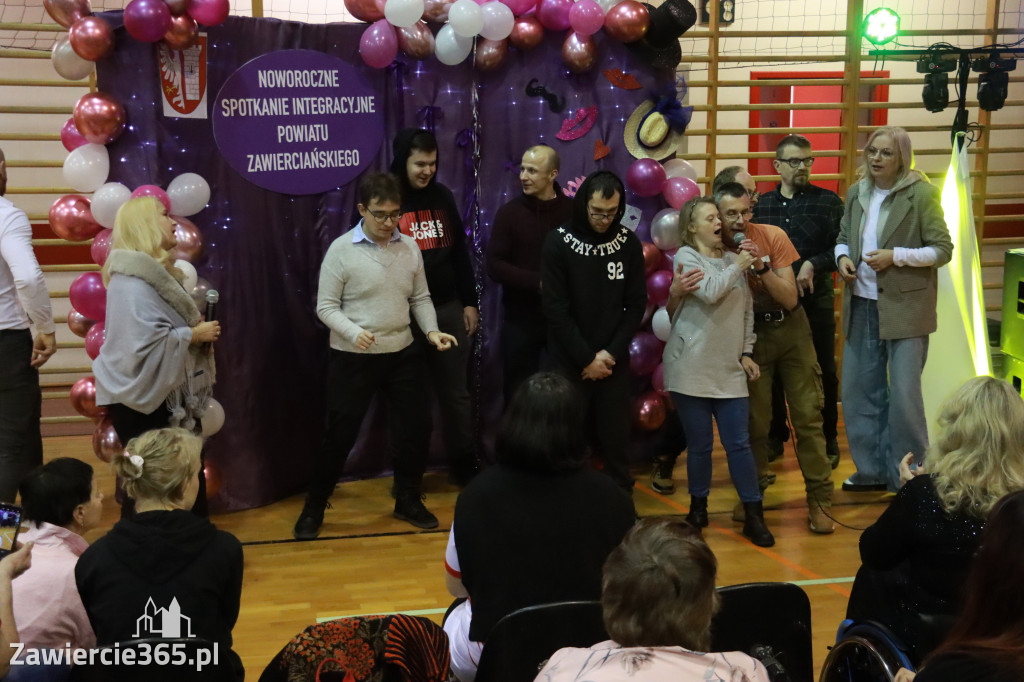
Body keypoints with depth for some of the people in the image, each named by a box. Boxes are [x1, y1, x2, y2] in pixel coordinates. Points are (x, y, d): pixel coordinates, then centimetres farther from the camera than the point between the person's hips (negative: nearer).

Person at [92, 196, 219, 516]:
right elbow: (145, 344, -28)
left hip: (168, 398, 10)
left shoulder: (154, 272, 13)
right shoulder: (131, 281, -19)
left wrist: (198, 330, 5)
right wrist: (194, 334, -15)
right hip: (141, 403, -10)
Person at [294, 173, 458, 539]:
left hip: (402, 354, 4)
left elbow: (420, 298, 9)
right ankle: (314, 508, 20)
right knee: (340, 434, 2)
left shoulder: (409, 247, 2)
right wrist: (354, 333, -27)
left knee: (415, 427, 9)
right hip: (352, 359, -4)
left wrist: (432, 330, -8)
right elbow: (326, 306, -10)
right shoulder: (341, 250, -10)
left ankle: (408, 501, 29)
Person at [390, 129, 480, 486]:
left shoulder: (442, 196, 7)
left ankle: (465, 464, 24)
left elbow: (460, 252, 13)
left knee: (456, 392, 11)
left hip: (448, 309, 4)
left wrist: (470, 301, 10)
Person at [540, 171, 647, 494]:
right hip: (570, 362, -2)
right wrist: (587, 358, -12)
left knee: (615, 442, 7)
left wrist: (610, 353, -8)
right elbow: (555, 309, -10)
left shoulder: (628, 243, 0)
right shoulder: (558, 242, -8)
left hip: (614, 362, 2)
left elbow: (636, 304, 1)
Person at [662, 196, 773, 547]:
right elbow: (710, 292, -20)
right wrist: (738, 266, -8)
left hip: (729, 369, 4)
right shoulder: (686, 256, -3)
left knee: (739, 444, 1)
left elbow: (746, 310, 14)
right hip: (691, 368, -4)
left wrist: (746, 353, 7)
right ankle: (698, 508, 22)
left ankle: (754, 515, 8)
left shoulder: (733, 259, 10)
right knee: (700, 445, 3)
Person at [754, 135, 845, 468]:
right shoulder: (761, 204, 6)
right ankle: (774, 436, 27)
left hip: (816, 301, -2)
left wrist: (813, 264, -19)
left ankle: (827, 438, 23)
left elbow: (841, 249, -6)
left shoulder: (828, 201, -1)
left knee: (823, 372, 7)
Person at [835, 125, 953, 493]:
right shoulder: (857, 193, 7)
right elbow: (843, 238, 18)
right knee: (858, 389, 10)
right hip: (862, 305, 6)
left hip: (905, 308, -6)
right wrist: (843, 257, -4)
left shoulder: (921, 193, -9)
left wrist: (896, 256, -20)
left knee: (904, 395, -3)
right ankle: (872, 469, 24)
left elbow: (943, 249, -8)